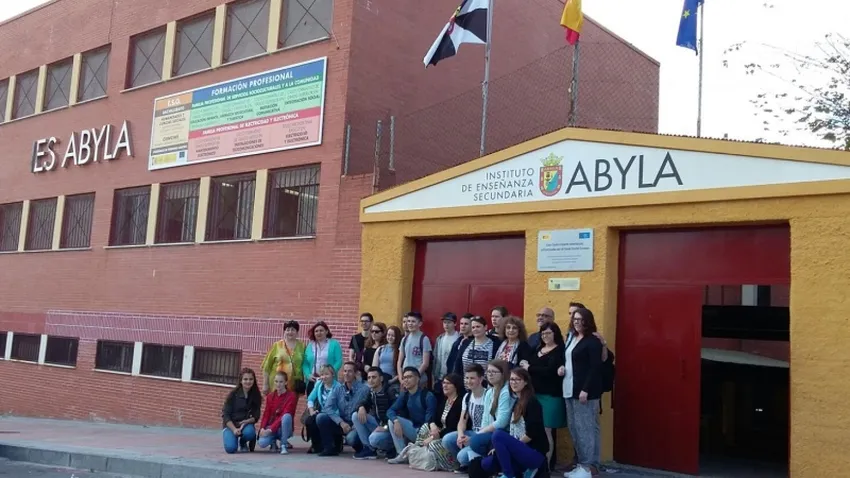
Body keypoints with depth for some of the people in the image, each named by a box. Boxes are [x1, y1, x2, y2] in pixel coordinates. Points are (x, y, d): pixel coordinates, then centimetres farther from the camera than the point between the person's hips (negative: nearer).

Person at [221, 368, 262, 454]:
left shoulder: (256, 396, -1)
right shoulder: (233, 394, -8)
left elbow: (256, 416, 0)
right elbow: (225, 415, -9)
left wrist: (246, 421, -21)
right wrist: (234, 429, -21)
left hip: (246, 424, 2)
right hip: (231, 425, -2)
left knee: (250, 432, -35)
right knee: (231, 448, -28)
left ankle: (243, 443, 3)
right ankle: (235, 438, 11)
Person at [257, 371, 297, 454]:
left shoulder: (291, 396, -10)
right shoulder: (270, 396, 7)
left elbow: (284, 416, -18)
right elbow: (266, 414, 2)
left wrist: (270, 429, -25)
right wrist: (262, 428, -17)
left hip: (284, 429, -3)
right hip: (270, 428, 3)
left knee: (287, 416, -36)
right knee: (262, 443, -30)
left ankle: (283, 445, -17)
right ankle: (273, 441, 10)